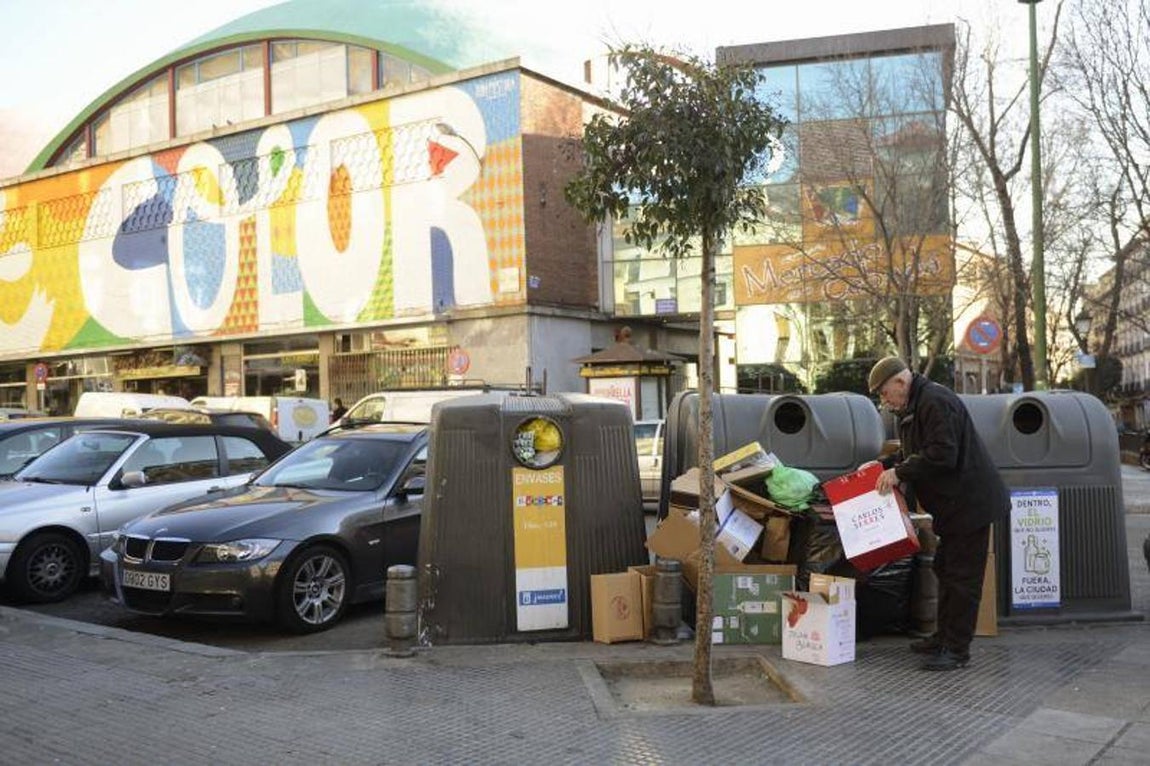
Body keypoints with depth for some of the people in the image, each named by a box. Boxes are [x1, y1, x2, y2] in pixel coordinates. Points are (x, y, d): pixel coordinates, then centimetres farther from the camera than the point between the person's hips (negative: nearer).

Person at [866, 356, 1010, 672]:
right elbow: (911, 453, 22)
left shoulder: (936, 402, -20)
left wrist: (899, 473, -23)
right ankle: (945, 637, 30)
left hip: (969, 503, -11)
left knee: (962, 577, -5)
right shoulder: (912, 408, 14)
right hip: (954, 504, 11)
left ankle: (957, 650, 1)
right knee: (946, 570, 18)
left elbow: (942, 454, -28)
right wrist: (883, 465, 7)